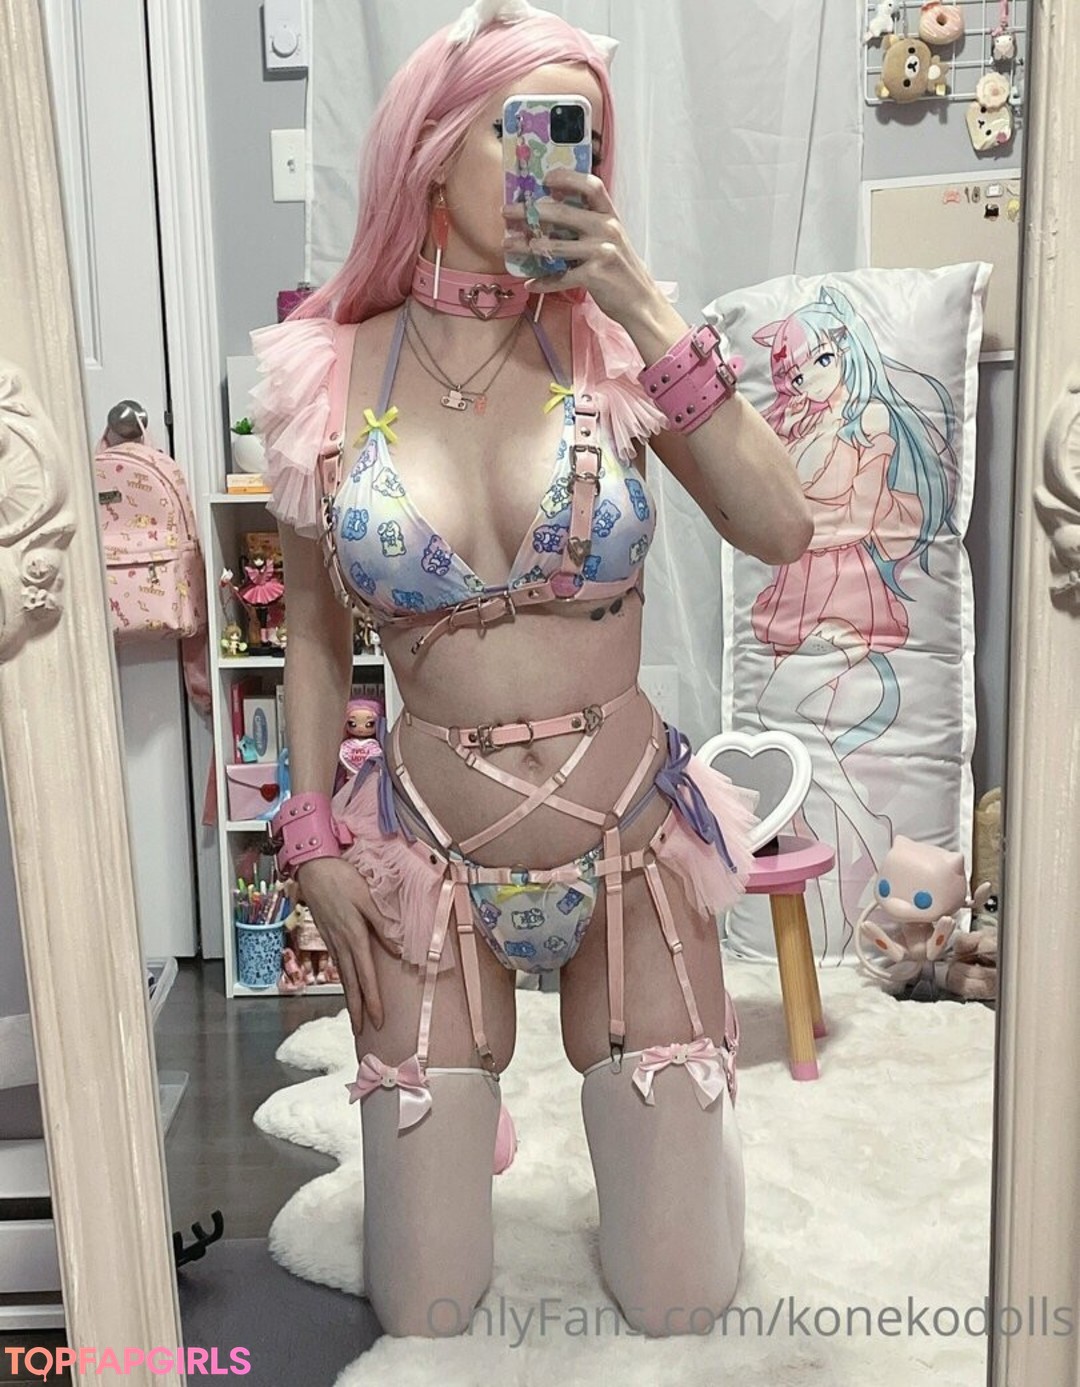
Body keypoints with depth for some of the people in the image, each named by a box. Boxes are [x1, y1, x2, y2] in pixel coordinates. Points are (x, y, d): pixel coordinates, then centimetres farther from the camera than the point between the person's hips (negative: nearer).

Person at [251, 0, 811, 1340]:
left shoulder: (612, 347, -7)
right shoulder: (328, 377, -5)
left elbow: (779, 532, -20)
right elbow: (315, 634, 5)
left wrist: (646, 308, -23)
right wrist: (314, 844, 2)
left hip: (632, 844, 0)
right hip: (428, 860, 0)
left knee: (679, 1305, 8)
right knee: (423, 1317, 10)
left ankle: (646, 1114, 40)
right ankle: (463, 1112, 40)